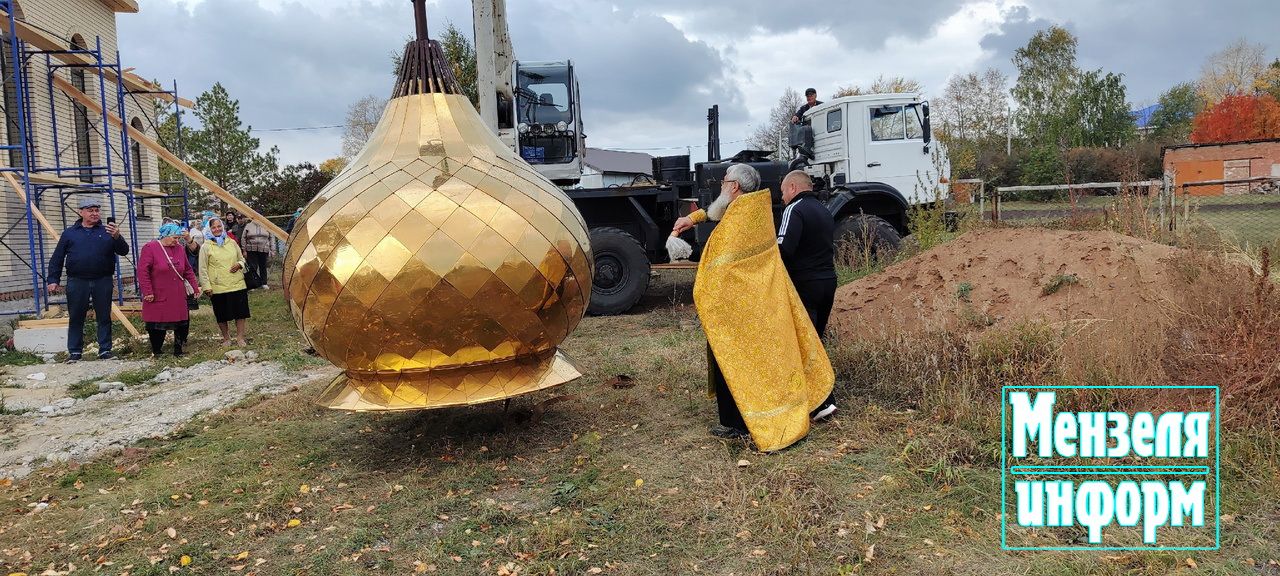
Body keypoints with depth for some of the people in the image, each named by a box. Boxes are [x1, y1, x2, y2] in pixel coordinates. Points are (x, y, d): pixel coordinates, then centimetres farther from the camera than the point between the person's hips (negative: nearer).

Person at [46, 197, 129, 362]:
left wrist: (117, 237, -24)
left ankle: (105, 350, 12)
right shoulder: (69, 233, 8)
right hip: (77, 282, 0)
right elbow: (57, 259, 10)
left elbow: (123, 251, -5)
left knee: (104, 317, 5)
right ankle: (74, 352, 15)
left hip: (103, 281, 0)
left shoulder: (107, 231, 7)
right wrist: (53, 280, 3)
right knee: (76, 318, 6)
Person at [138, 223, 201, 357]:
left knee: (182, 322, 4)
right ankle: (156, 351, 15)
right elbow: (142, 271, -11)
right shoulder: (150, 248, -7)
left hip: (178, 297, 5)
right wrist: (147, 292, -15)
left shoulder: (180, 248, 9)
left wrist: (195, 287, 13)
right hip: (158, 297, -5)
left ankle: (178, 348, 17)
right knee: (156, 325, 2)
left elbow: (188, 270, 17)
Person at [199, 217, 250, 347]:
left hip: (237, 284, 3)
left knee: (241, 312, 4)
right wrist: (206, 286, -7)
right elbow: (203, 269, -2)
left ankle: (240, 338, 15)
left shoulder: (231, 243, 8)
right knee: (222, 316, 7)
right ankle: (226, 338, 24)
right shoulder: (206, 246, -2)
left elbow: (241, 258, 19)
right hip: (218, 287, -2)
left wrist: (239, 264, -4)